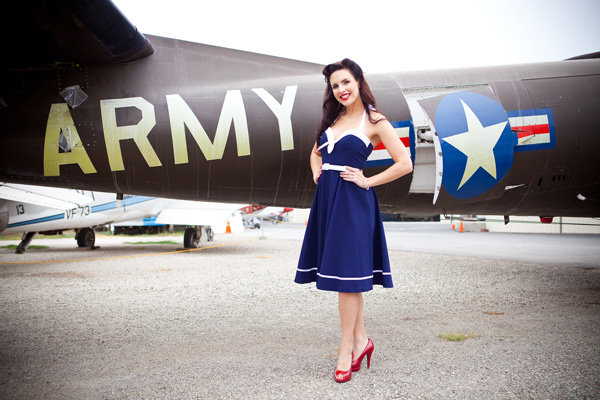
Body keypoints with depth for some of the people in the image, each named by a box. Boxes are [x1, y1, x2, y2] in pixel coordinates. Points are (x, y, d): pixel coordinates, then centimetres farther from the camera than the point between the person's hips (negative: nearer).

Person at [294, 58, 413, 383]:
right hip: (326, 199, 7)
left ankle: (346, 349, 6)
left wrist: (367, 181, -9)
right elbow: (316, 151, 31)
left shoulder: (375, 121, -3)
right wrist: (317, 173, 12)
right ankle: (361, 340, 22)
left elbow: (405, 164, -7)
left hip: (353, 202, -7)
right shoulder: (333, 118, 15)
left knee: (347, 273, -5)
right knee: (346, 274, 11)